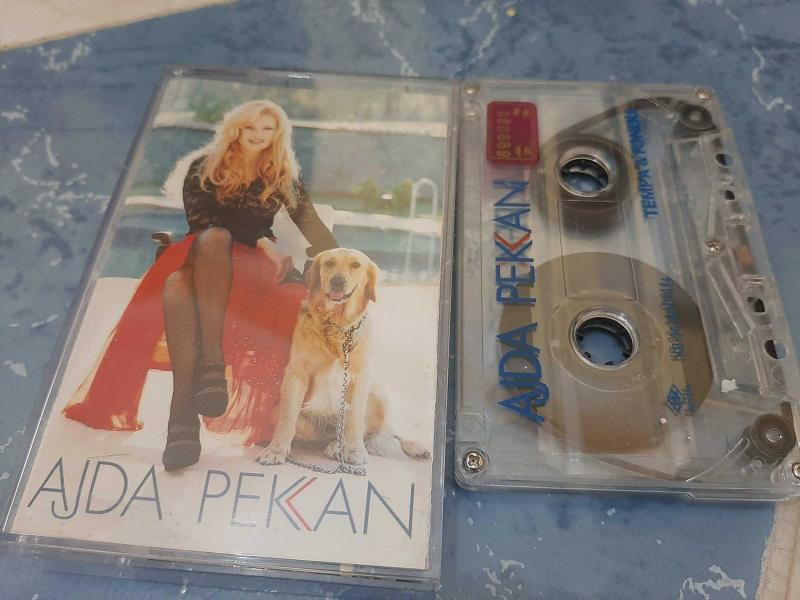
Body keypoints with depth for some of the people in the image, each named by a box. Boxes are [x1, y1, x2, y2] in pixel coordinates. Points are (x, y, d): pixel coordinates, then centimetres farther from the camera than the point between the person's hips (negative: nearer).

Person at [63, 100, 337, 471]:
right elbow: (200, 220, -4)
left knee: (214, 239, -36)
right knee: (176, 287, -37)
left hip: (251, 266, 0)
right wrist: (259, 240, -12)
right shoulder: (204, 167, 8)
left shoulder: (283, 176, 10)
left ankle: (213, 364, -47)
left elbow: (311, 225, 3)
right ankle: (183, 413, -47)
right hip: (200, 261, 1)